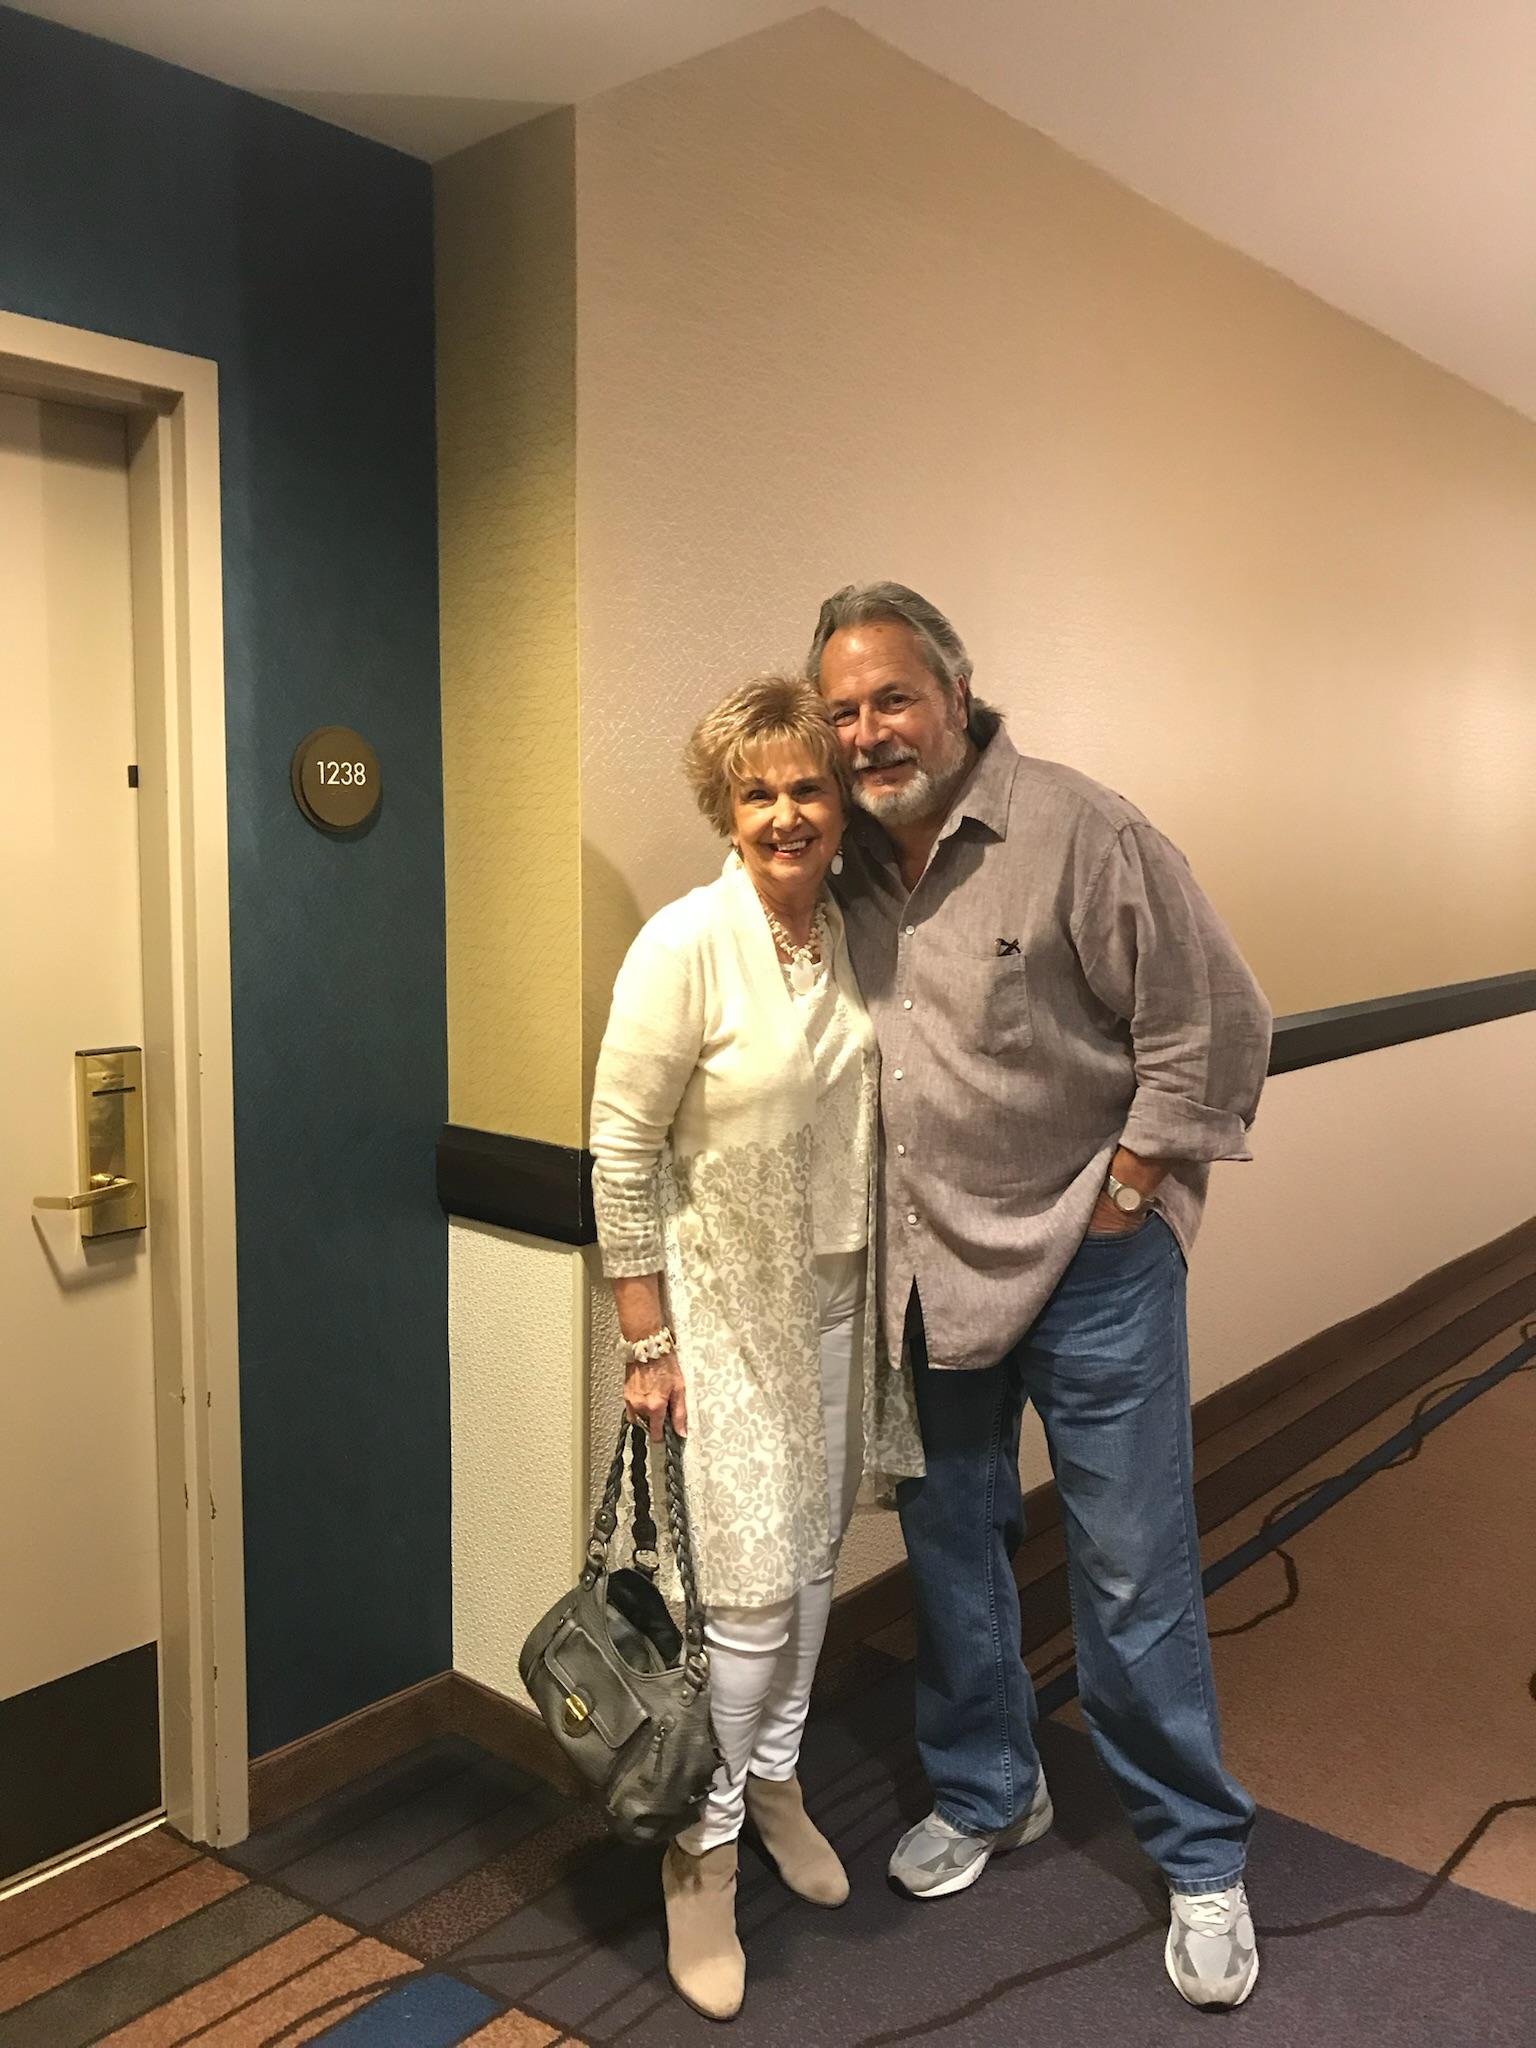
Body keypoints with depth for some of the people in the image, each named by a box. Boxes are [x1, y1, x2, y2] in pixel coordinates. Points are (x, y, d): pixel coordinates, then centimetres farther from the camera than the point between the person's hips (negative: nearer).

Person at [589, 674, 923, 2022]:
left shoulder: (848, 934, -1)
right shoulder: (686, 946, -20)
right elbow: (621, 1158, -16)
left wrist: (880, 1292, 14)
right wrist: (647, 1343, -14)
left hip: (834, 1293, 6)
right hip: (721, 1303, -6)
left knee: (813, 1557, 18)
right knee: (751, 1589, -2)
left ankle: (774, 1773, 41)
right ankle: (704, 1849, 22)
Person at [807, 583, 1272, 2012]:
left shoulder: (1078, 833, -16)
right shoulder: (847, 863, 2)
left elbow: (1215, 1022, -13)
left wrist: (1122, 1190, -11)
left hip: (1086, 1265, -5)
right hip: (925, 1272, 6)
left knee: (1132, 1571, 4)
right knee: (950, 1546, 18)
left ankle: (1199, 1859, 26)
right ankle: (984, 1793, 41)